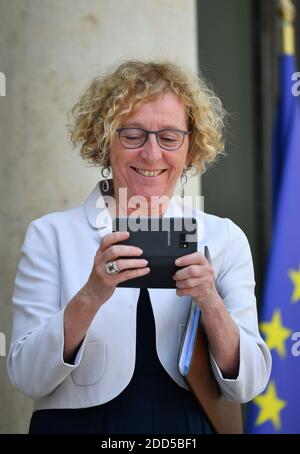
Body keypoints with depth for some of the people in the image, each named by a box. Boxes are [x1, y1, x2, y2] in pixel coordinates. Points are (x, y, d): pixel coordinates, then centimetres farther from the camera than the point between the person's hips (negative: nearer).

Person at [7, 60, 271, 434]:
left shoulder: (224, 238, 4)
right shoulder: (50, 235, 0)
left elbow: (247, 386, 0)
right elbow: (26, 378, -7)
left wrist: (210, 303, -15)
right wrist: (91, 296, -19)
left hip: (191, 429, 1)